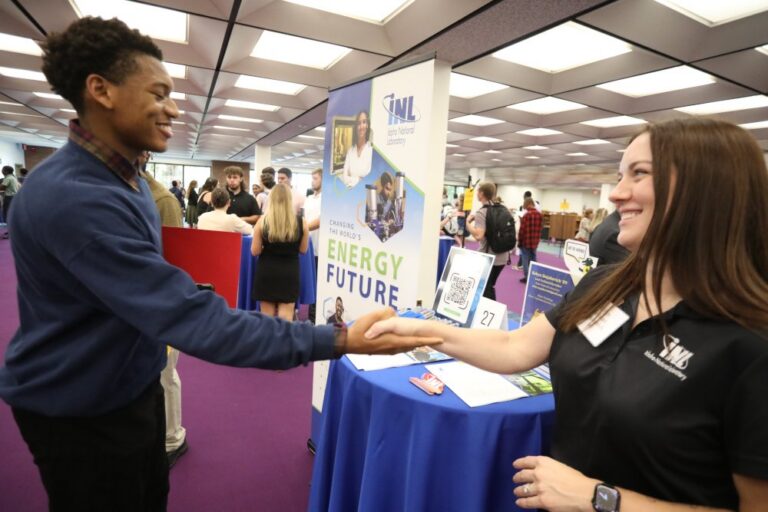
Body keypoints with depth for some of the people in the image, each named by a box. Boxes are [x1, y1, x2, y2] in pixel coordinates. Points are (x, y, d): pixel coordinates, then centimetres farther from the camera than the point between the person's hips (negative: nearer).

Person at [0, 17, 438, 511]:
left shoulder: (124, 177, 2)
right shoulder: (74, 196, -32)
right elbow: (194, 320, -38)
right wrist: (341, 340, -38)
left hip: (136, 385, 8)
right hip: (80, 410, -8)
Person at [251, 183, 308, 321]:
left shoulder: (263, 221, -9)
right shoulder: (301, 222, -8)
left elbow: (255, 251, -4)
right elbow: (303, 250, 2)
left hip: (266, 272, 1)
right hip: (290, 273, 0)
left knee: (267, 316, 14)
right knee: (286, 318, 8)